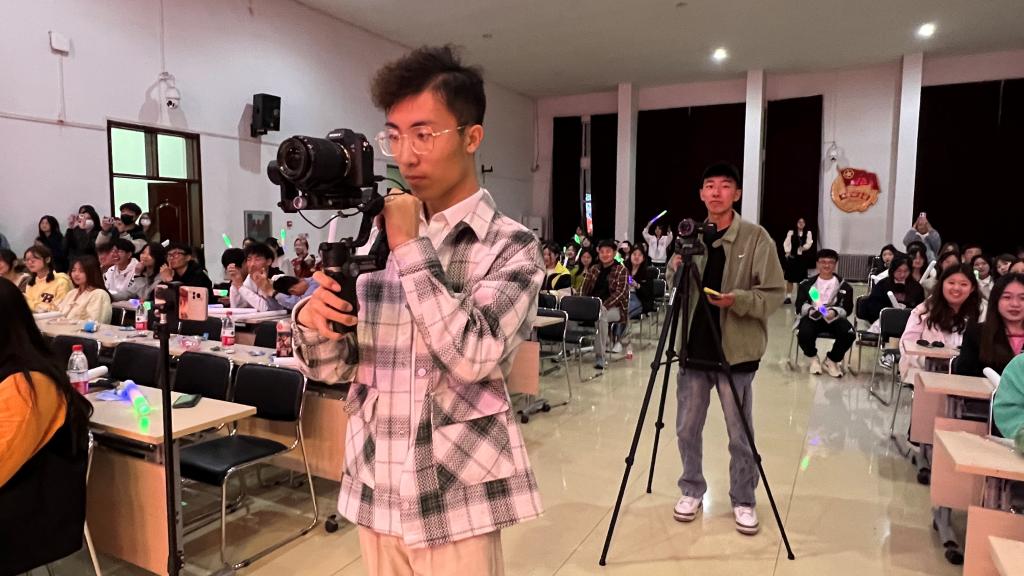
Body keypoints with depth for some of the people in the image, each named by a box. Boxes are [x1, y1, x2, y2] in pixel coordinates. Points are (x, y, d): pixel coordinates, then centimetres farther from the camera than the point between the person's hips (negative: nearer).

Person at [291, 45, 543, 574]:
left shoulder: (511, 246, -9)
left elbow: (474, 356, -24)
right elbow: (330, 368, 5)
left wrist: (411, 248, -19)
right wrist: (312, 319, -16)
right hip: (374, 492, 5)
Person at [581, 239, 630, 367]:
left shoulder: (621, 270, 1)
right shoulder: (593, 269, 17)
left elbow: (620, 292, -10)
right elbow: (584, 288, 13)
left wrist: (603, 305, -24)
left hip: (613, 308, -4)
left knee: (600, 313, -39)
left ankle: (600, 357, -35)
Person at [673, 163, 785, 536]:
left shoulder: (756, 237, -6)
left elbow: (775, 293, -7)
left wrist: (738, 299, -24)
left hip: (736, 351, -4)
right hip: (694, 348, 4)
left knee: (740, 435, 7)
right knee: (687, 428, 12)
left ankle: (743, 501, 26)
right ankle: (692, 490, 31)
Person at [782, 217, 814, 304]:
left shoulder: (808, 233, 7)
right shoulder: (791, 232, 8)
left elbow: (809, 243, -4)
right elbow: (786, 243, 3)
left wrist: (804, 247, -25)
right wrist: (787, 252, -11)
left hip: (802, 258, 0)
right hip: (792, 257, 0)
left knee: (801, 279, 3)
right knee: (790, 278, 0)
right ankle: (788, 297, 6)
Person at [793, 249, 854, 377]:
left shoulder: (844, 286, 8)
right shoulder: (807, 284, 7)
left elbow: (847, 308, -2)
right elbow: (800, 305, -2)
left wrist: (834, 312, -26)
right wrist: (811, 310, -26)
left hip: (835, 318, 1)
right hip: (812, 317, -1)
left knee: (849, 334, -28)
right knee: (804, 334, -33)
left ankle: (831, 360, 3)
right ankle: (814, 358, 4)